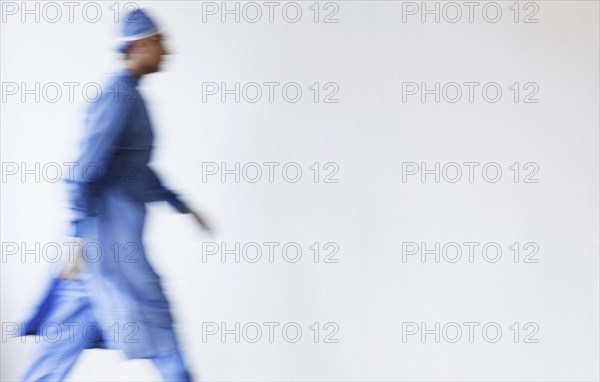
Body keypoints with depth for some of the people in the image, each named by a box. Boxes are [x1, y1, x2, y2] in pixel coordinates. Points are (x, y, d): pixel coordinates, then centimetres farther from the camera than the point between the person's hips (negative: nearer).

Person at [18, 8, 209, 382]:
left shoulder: (131, 96, 16)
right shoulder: (118, 95, -15)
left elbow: (140, 170, 26)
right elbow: (87, 169, -21)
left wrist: (182, 206, 27)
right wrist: (82, 240, -23)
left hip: (111, 240, 10)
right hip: (111, 239, -10)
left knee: (72, 330, 11)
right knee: (155, 319, 1)